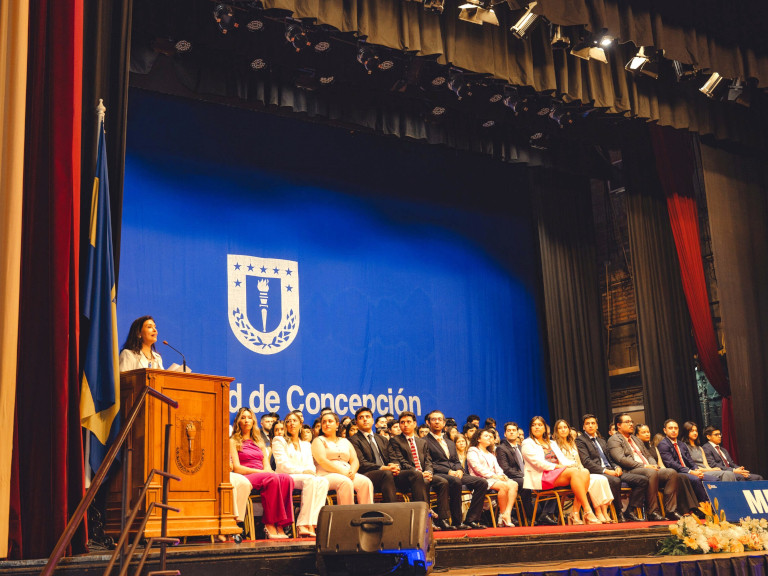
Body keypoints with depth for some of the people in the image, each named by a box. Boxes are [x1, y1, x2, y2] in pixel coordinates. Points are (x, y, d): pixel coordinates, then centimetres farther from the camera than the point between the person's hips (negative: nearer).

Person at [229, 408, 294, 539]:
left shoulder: (259, 442, 29)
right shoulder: (233, 441, 11)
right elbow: (236, 468, -2)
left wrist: (267, 469, -6)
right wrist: (260, 471, -13)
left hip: (262, 476, 5)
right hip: (245, 477, -5)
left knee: (287, 479, -29)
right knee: (273, 478, -37)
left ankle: (279, 524, -37)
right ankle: (270, 524, -35)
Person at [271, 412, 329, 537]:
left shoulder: (306, 445, 26)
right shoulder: (279, 440, 10)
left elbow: (310, 466, 16)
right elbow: (282, 465, -4)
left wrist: (311, 471, -9)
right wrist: (302, 471, -15)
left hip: (307, 477, 5)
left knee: (323, 481, -29)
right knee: (310, 480, -36)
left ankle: (312, 524, -40)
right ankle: (305, 526, -39)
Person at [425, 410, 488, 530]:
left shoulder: (450, 442, 28)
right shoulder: (425, 441, 3)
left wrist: (459, 470, -2)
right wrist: (448, 471, -16)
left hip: (455, 474, 7)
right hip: (437, 475, -7)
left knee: (482, 483, -13)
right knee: (456, 482, -39)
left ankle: (471, 519, -14)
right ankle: (457, 522, -29)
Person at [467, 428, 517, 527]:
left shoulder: (491, 454, 31)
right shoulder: (473, 451, 6)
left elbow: (497, 468, 20)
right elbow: (478, 468, -9)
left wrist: (502, 475, -3)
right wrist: (494, 476, -17)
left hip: (494, 478, 7)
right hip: (481, 479, -7)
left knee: (514, 484, -22)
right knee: (504, 486, -32)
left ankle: (507, 513, -32)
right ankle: (502, 514, -22)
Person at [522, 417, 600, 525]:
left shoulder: (552, 444, 29)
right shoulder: (527, 444, 7)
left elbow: (563, 459, 17)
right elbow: (538, 463, -8)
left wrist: (571, 465, -7)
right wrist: (559, 467, -15)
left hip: (558, 473, 7)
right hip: (542, 477, -7)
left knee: (584, 473, -23)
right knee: (575, 472, -30)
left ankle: (575, 514, -30)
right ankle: (588, 513, -35)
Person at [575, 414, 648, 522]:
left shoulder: (602, 441, 28)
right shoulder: (580, 440, 3)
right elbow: (586, 462, -10)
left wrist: (617, 467, 1)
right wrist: (605, 471, -19)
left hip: (611, 471, 8)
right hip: (596, 473, -8)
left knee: (643, 480, -8)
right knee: (615, 480, -40)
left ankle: (630, 512, -8)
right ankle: (618, 513, -21)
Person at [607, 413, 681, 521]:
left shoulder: (636, 439, 31)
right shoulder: (614, 440, 3)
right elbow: (621, 460, -12)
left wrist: (653, 465, 3)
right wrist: (644, 466, -16)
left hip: (648, 468, 8)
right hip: (630, 472, -8)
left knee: (672, 473, -15)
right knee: (651, 473, -37)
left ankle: (670, 511, -18)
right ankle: (652, 512, -32)